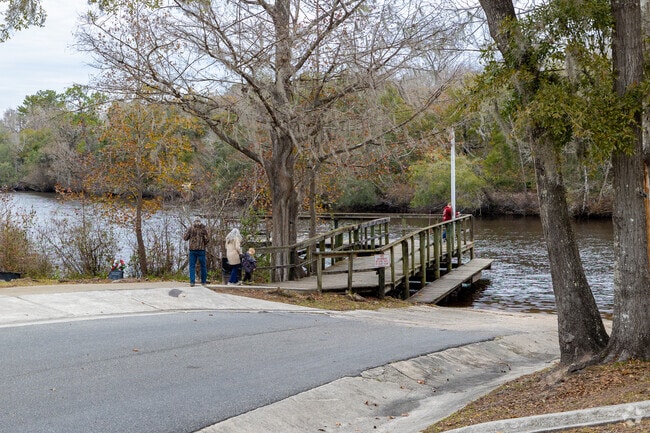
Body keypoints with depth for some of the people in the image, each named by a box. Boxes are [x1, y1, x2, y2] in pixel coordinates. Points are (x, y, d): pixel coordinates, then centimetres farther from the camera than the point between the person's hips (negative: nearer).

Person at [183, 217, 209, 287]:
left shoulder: (190, 228, 1)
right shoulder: (204, 228, 0)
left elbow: (185, 238, -1)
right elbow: (207, 239, -8)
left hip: (192, 249, 0)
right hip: (201, 249, 0)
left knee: (192, 266, 4)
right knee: (203, 265, 11)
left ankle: (192, 281, -6)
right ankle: (203, 281, 16)